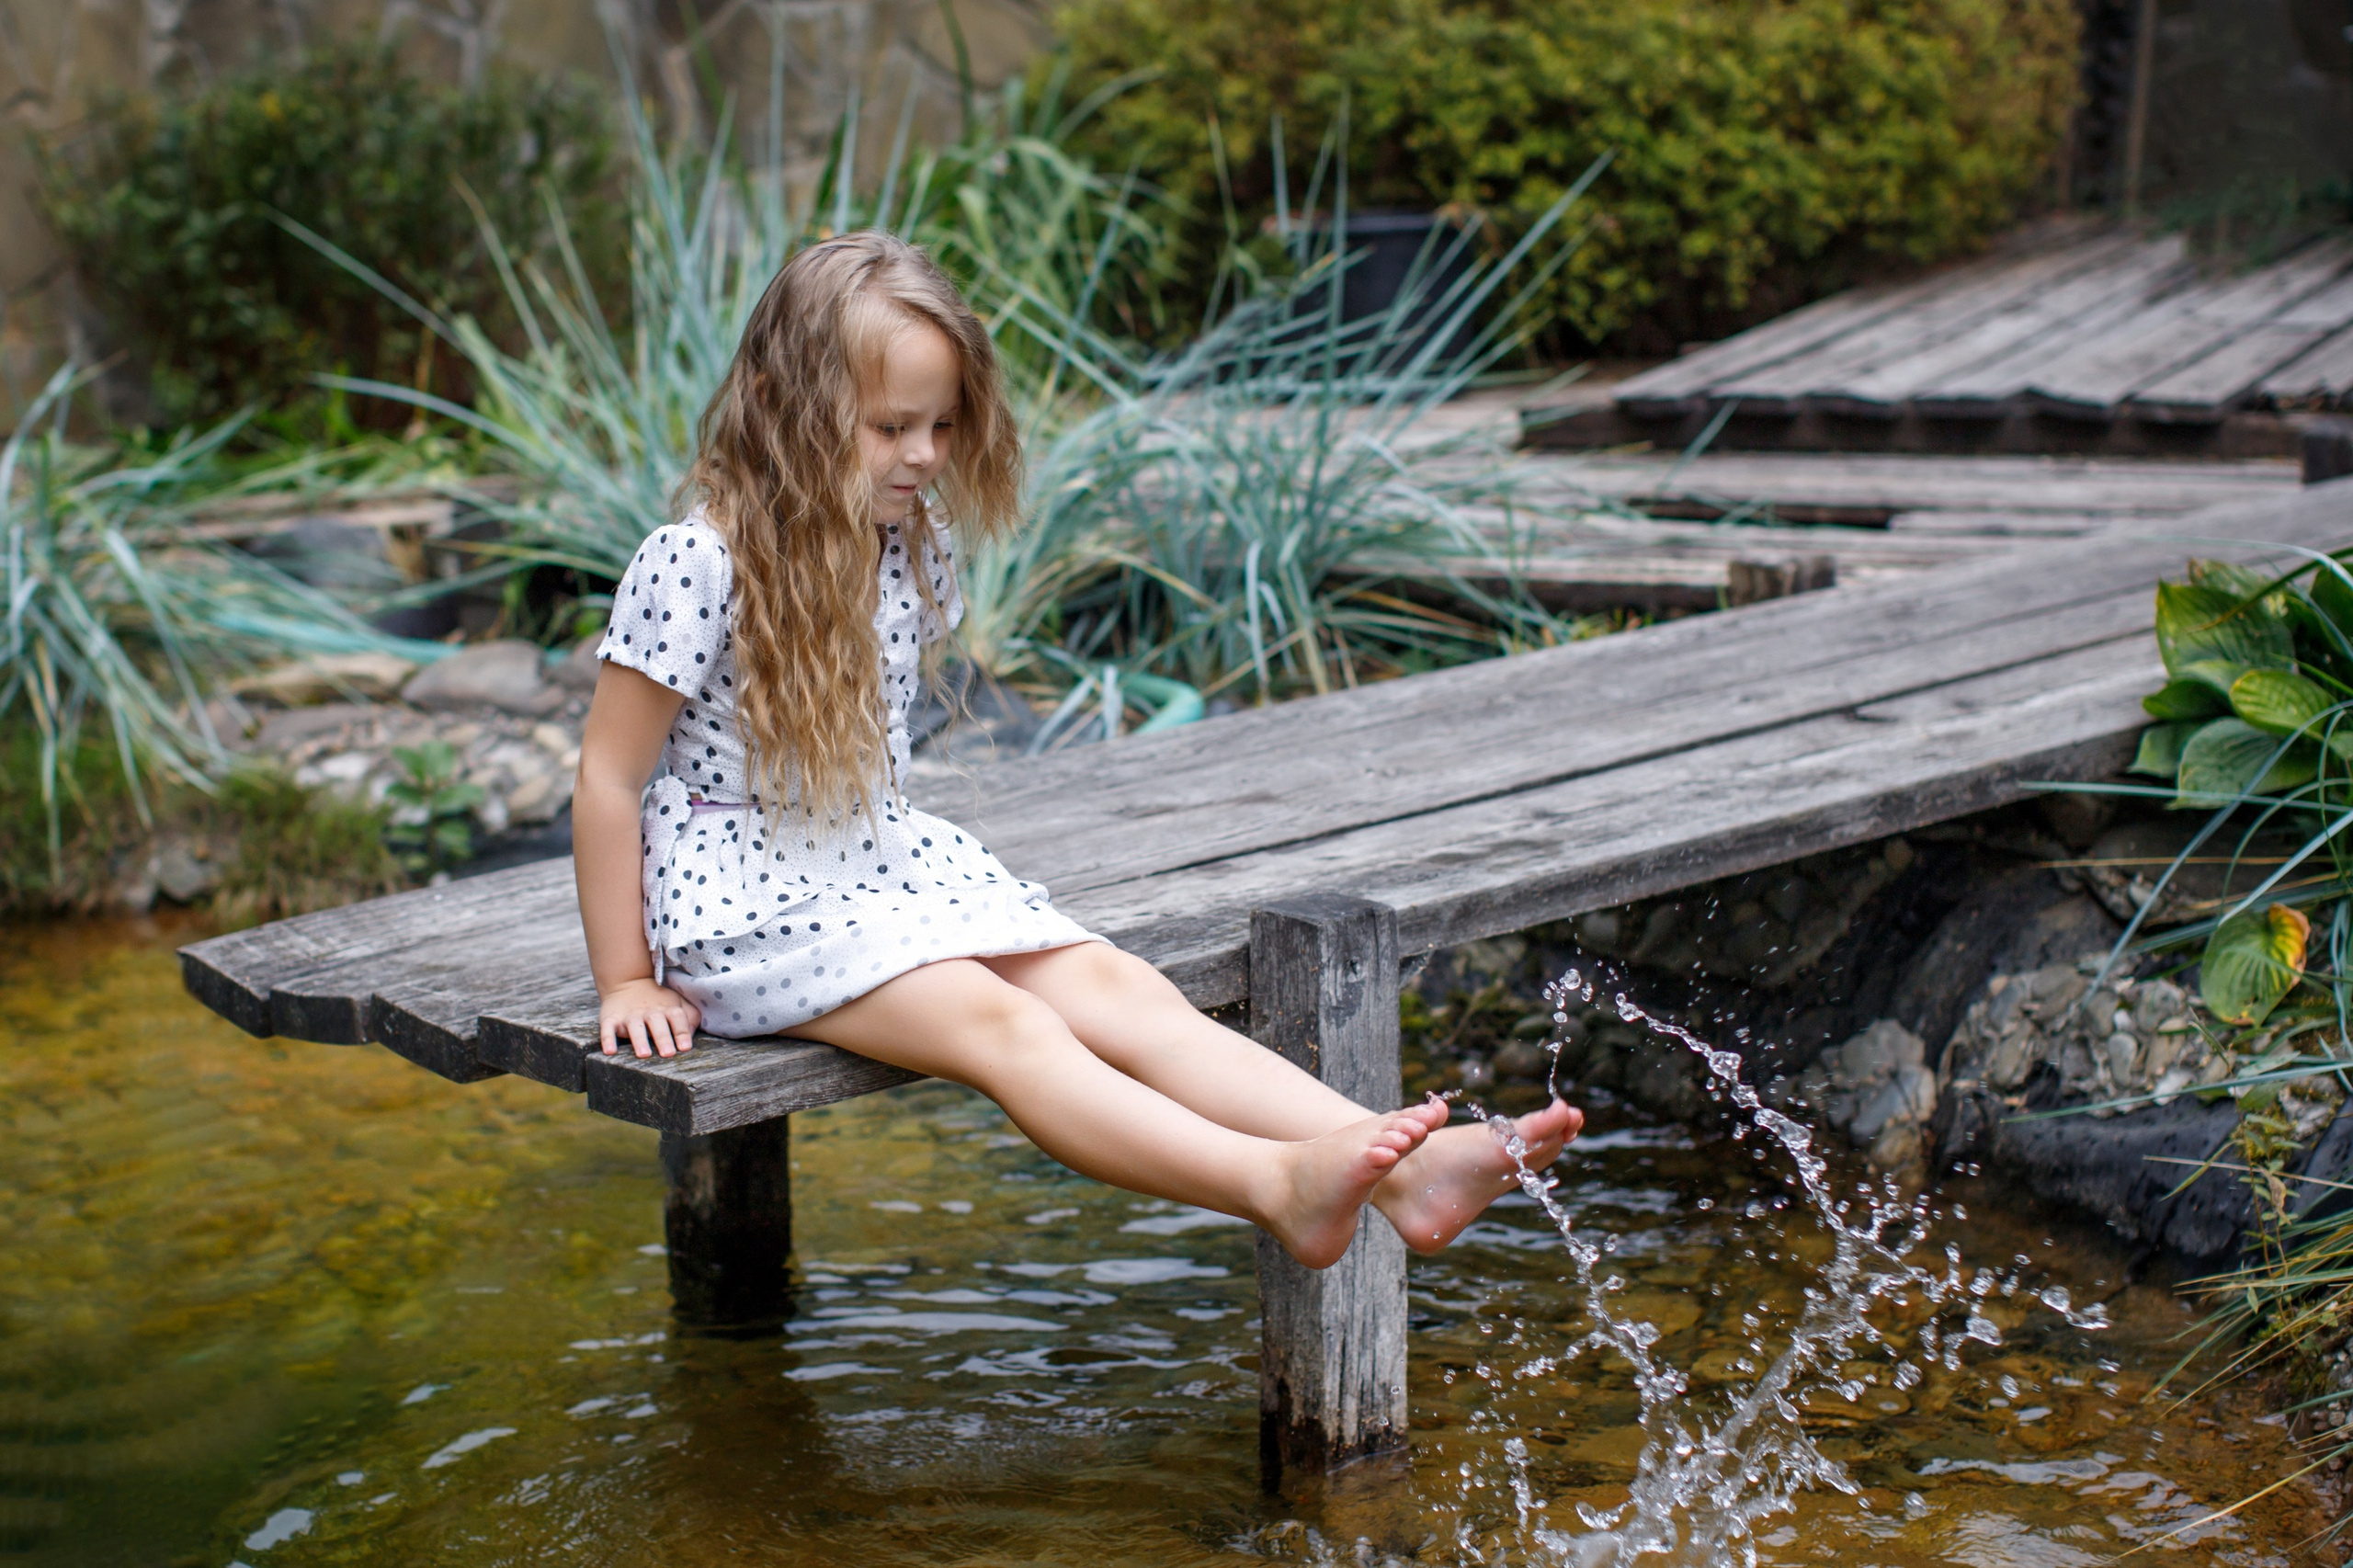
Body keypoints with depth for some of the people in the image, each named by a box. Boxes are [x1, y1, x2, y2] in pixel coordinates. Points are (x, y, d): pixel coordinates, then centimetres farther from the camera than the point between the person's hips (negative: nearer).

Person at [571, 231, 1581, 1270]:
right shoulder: (694, 565, -16)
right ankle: (1279, 1187, -50)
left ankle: (1402, 1171, -33)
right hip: (745, 900, -6)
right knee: (998, 1023, -30)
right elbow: (609, 777, -11)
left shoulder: (913, 543, 5)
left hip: (881, 855, 7)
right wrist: (626, 982, -7)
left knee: (1115, 988, -16)